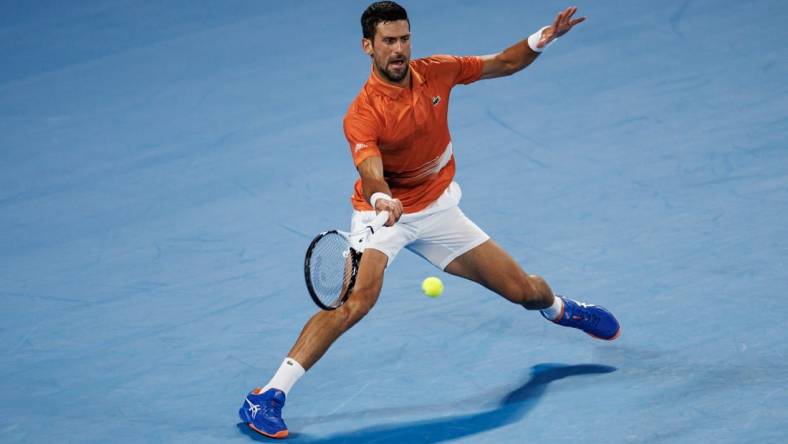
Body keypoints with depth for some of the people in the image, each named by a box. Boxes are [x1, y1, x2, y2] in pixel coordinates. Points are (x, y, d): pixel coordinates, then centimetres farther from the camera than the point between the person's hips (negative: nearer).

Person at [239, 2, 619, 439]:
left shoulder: (436, 72, -9)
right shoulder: (362, 116, -25)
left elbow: (503, 63, 5)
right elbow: (372, 176, -39)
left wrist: (542, 39, -11)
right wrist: (382, 200, -61)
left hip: (437, 210, 5)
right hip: (383, 213, -5)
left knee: (524, 290, 7)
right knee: (356, 299, -32)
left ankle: (560, 307, 48)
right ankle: (268, 396, -30)